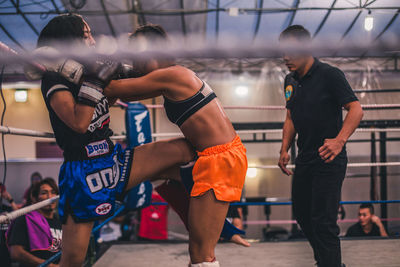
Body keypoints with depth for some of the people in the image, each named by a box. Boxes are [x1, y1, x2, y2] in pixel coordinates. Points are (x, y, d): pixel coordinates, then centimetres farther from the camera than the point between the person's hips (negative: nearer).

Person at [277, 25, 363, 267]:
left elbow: (356, 109, -19)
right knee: (302, 213, 16)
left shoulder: (330, 74, -12)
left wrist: (339, 140, -33)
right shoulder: (290, 81, 10)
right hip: (305, 160, 8)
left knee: (323, 222, -10)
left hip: (329, 160, -8)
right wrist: (285, 150, 9)